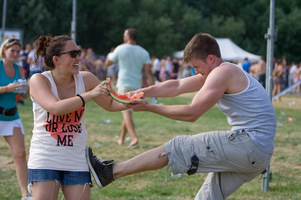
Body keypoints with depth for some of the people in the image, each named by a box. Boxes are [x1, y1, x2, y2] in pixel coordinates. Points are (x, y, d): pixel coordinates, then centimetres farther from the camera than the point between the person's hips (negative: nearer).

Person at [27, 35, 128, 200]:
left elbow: (110, 104, 12)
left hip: (77, 161, 3)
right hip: (44, 160, -3)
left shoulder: (86, 79, 0)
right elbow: (55, 108, -27)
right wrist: (90, 94, -28)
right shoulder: (39, 80, -10)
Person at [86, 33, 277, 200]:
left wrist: (149, 107, -4)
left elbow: (192, 113, -12)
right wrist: (142, 92, 9)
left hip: (247, 145, -10)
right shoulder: (222, 72, 21)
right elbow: (177, 86, 19)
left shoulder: (222, 73, -10)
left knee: (178, 148, -5)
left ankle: (111, 172, -1)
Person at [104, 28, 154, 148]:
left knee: (126, 112, -12)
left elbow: (107, 63, 7)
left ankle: (134, 138, -30)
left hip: (123, 84, -5)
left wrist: (110, 55, 24)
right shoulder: (144, 52, 5)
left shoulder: (120, 49, -4)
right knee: (128, 112, 18)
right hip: (137, 85, 5)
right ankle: (121, 138, 30)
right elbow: (148, 71, -4)